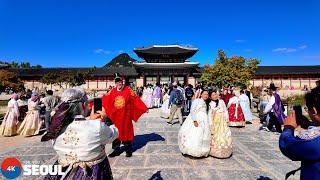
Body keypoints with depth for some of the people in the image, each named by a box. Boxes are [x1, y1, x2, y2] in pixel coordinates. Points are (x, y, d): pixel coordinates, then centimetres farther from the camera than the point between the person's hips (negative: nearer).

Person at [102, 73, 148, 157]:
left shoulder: (128, 90, -6)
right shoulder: (112, 91, 2)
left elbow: (136, 100, -7)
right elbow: (105, 100, 1)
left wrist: (145, 108, -10)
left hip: (125, 116, -2)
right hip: (115, 116, 3)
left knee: (126, 132, 9)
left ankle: (128, 150, 24)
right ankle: (116, 150, 27)